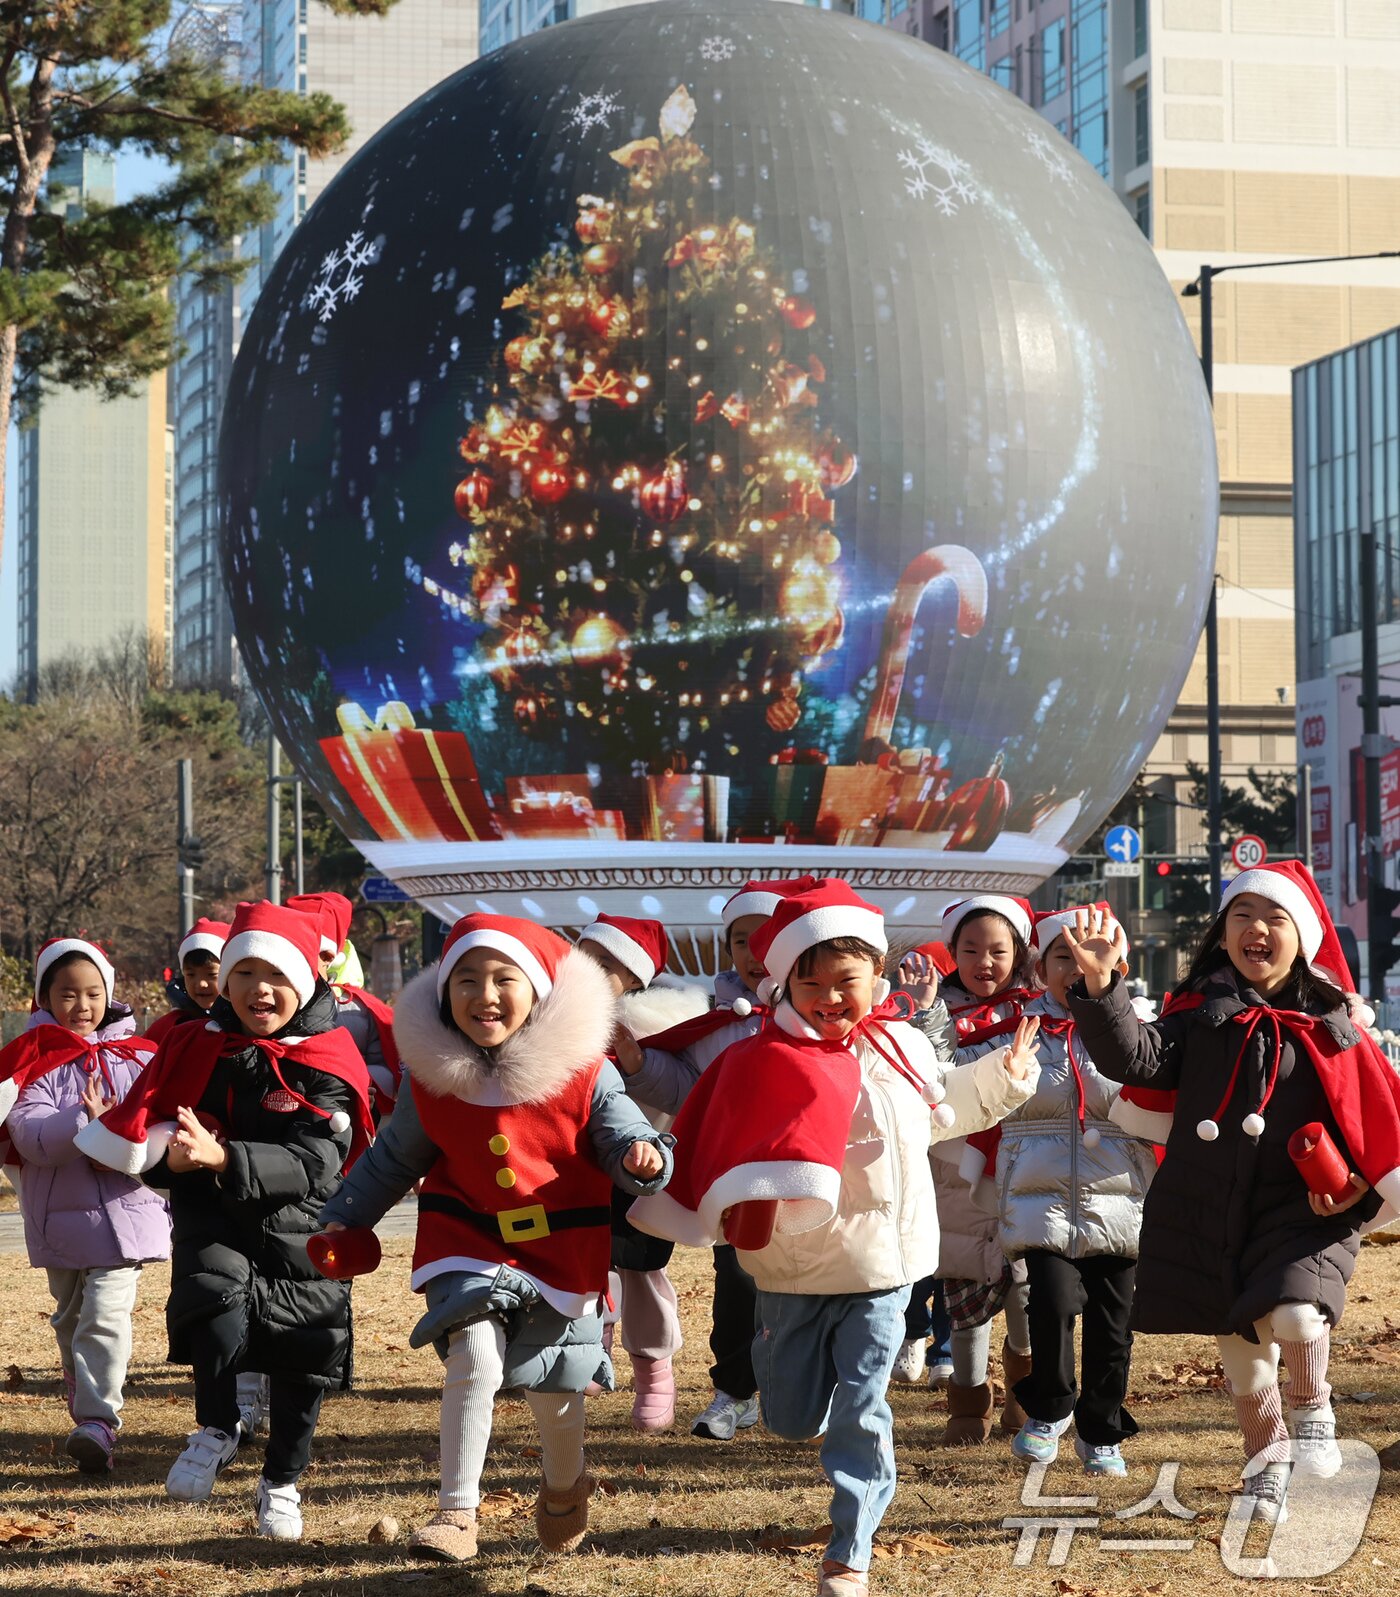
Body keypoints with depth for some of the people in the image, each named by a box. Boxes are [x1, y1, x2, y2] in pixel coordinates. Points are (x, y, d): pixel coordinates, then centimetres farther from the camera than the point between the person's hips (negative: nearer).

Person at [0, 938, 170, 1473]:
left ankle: (98, 1423, -20)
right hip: (58, 1212, 2)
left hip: (124, 1206, -2)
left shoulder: (136, 1057, 4)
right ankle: (84, 1409, 32)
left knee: (106, 1314, -15)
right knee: (70, 1319, 16)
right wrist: (85, 1123, -28)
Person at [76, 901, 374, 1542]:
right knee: (216, 1299, -28)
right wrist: (168, 1154, -17)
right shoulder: (195, 1048, 0)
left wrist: (222, 1159, -32)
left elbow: (313, 1164, -20)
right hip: (212, 1219, 0)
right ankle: (215, 1433, -1)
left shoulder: (328, 1064, -9)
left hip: (300, 1231, 0)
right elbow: (144, 1120, 7)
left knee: (302, 1357, 6)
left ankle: (281, 1484, 32)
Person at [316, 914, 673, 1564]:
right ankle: (456, 1511, -11)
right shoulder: (431, 1081, -5)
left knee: (554, 1391, 12)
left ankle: (565, 1486, 45)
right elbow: (391, 1160, 10)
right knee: (475, 1360, -23)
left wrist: (643, 1157, -32)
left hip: (563, 1249, 0)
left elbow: (622, 1135, -9)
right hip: (470, 1247, 0)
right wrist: (343, 1216, 7)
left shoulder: (583, 1073, -12)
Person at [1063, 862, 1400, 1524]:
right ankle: (1265, 1460, 38)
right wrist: (1100, 985, -29)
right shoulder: (1198, 1014, 2)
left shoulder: (1328, 1031, 0)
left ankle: (1312, 1414, 5)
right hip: (1205, 1213, 2)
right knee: (1240, 1355, 12)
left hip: (1297, 1208, -2)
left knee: (1293, 1315, -27)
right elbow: (1138, 1057, -14)